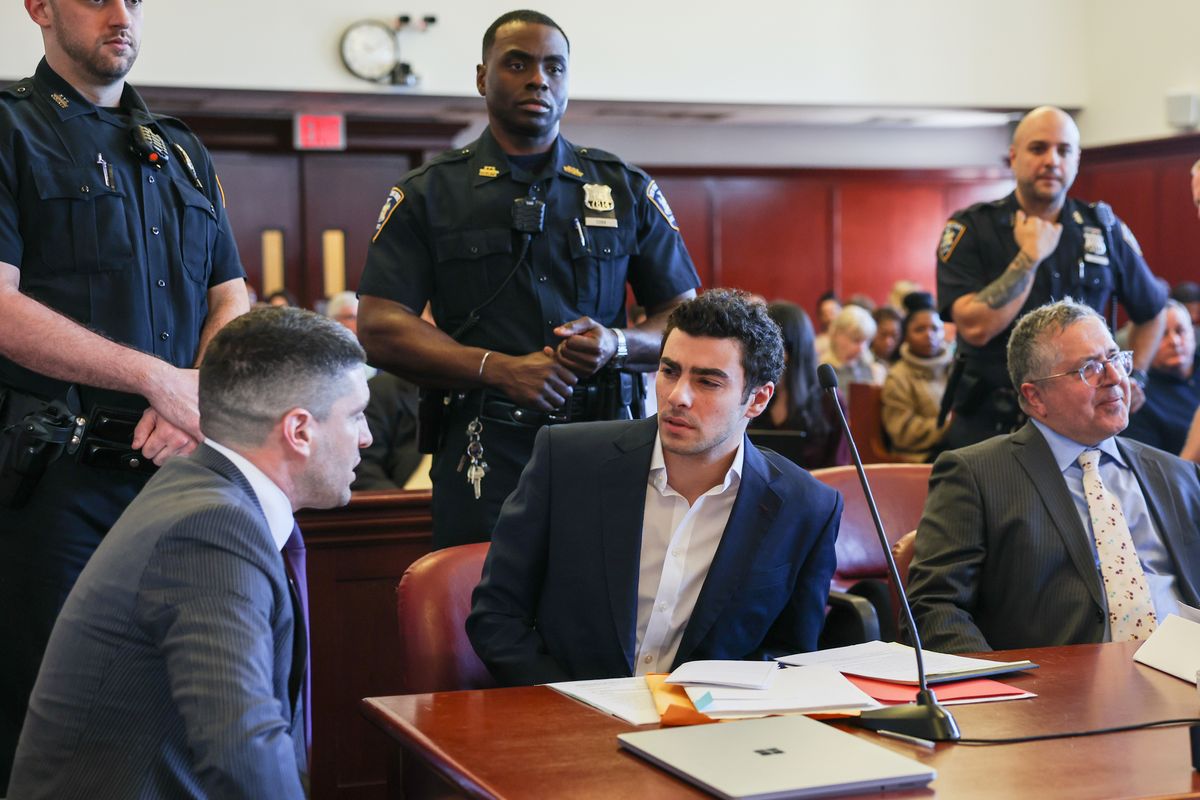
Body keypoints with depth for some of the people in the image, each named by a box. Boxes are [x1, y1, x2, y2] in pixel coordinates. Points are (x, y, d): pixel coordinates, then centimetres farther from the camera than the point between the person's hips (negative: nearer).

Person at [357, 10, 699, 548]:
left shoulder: (627, 191, 12)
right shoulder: (426, 195, 7)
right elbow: (379, 330, -2)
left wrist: (617, 344, -11)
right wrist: (498, 368, -14)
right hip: (484, 456, -1)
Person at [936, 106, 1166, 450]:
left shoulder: (1104, 229, 4)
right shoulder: (970, 228, -5)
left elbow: (1150, 311, 20)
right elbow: (976, 327, -19)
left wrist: (1133, 378, 12)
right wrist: (1030, 257, -16)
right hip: (989, 425, -2)